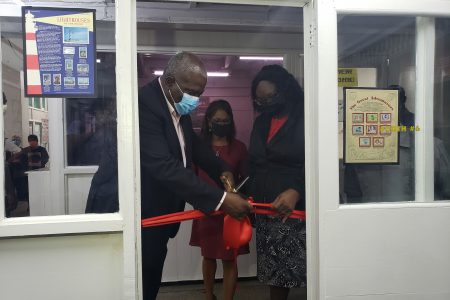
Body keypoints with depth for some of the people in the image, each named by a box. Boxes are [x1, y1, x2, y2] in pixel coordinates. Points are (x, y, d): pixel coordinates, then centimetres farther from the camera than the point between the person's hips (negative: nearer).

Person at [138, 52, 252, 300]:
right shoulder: (145, 104, -26)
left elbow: (192, 142, 17)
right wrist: (220, 199, -35)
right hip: (145, 215, -8)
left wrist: (221, 171, 1)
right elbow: (164, 166, -34)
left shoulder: (177, 103, 4)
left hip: (160, 213, 9)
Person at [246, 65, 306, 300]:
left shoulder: (305, 119, -7)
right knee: (274, 271, 13)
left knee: (303, 270, 0)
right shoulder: (261, 122, 14)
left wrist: (296, 191, -27)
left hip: (299, 209, -5)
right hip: (266, 210, 6)